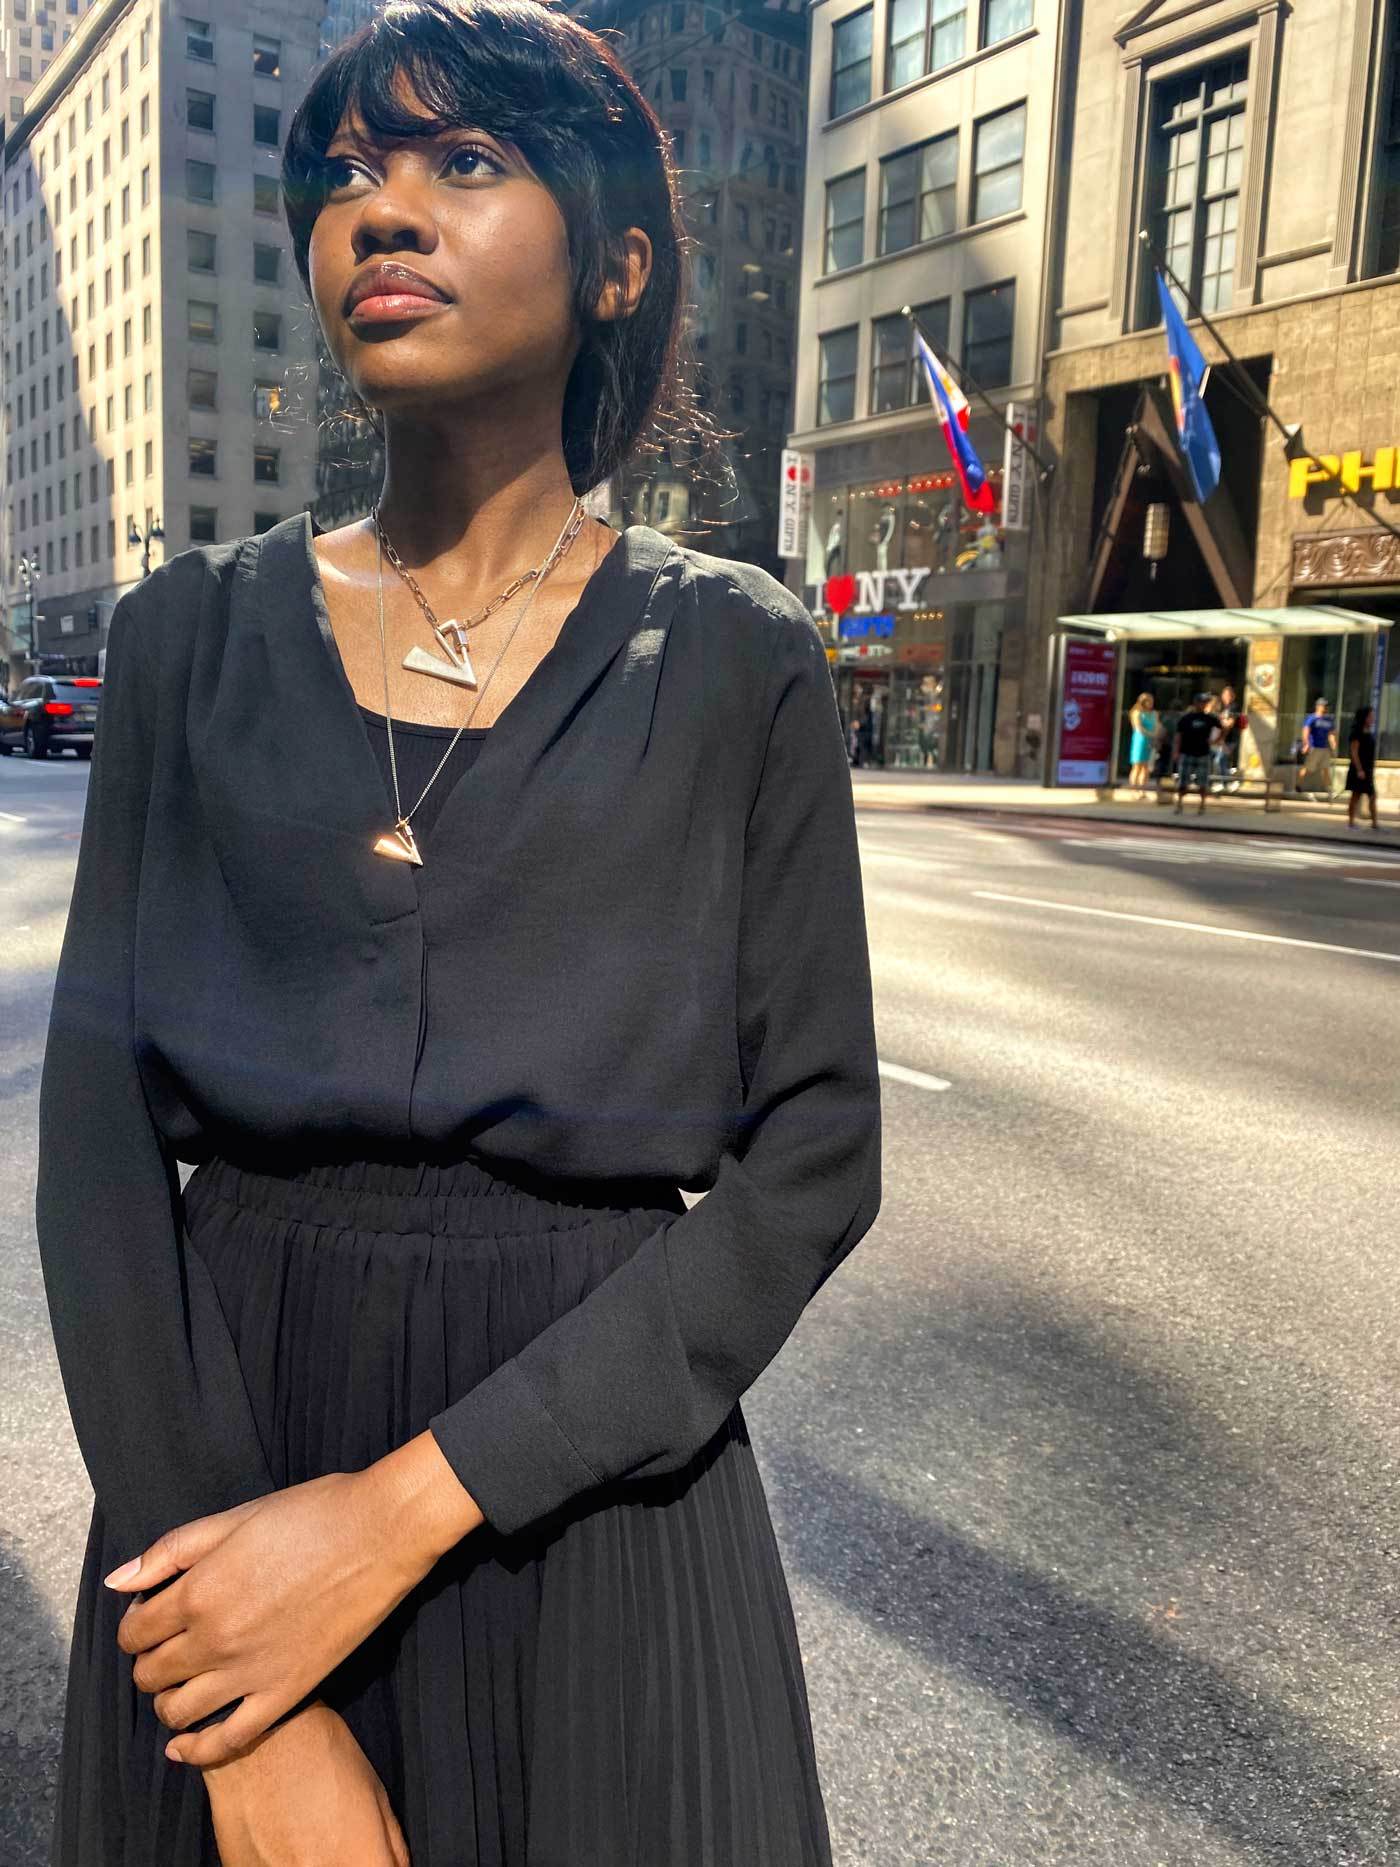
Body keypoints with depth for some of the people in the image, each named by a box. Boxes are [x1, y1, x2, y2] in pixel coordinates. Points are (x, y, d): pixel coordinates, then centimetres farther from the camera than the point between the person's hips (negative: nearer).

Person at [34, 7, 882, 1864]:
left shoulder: (734, 660, -5)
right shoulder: (195, 636, -1)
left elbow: (812, 1156, -10)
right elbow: (101, 1125, -6)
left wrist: (409, 1504, -17)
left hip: (594, 1487, -1)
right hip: (214, 1459, 2)